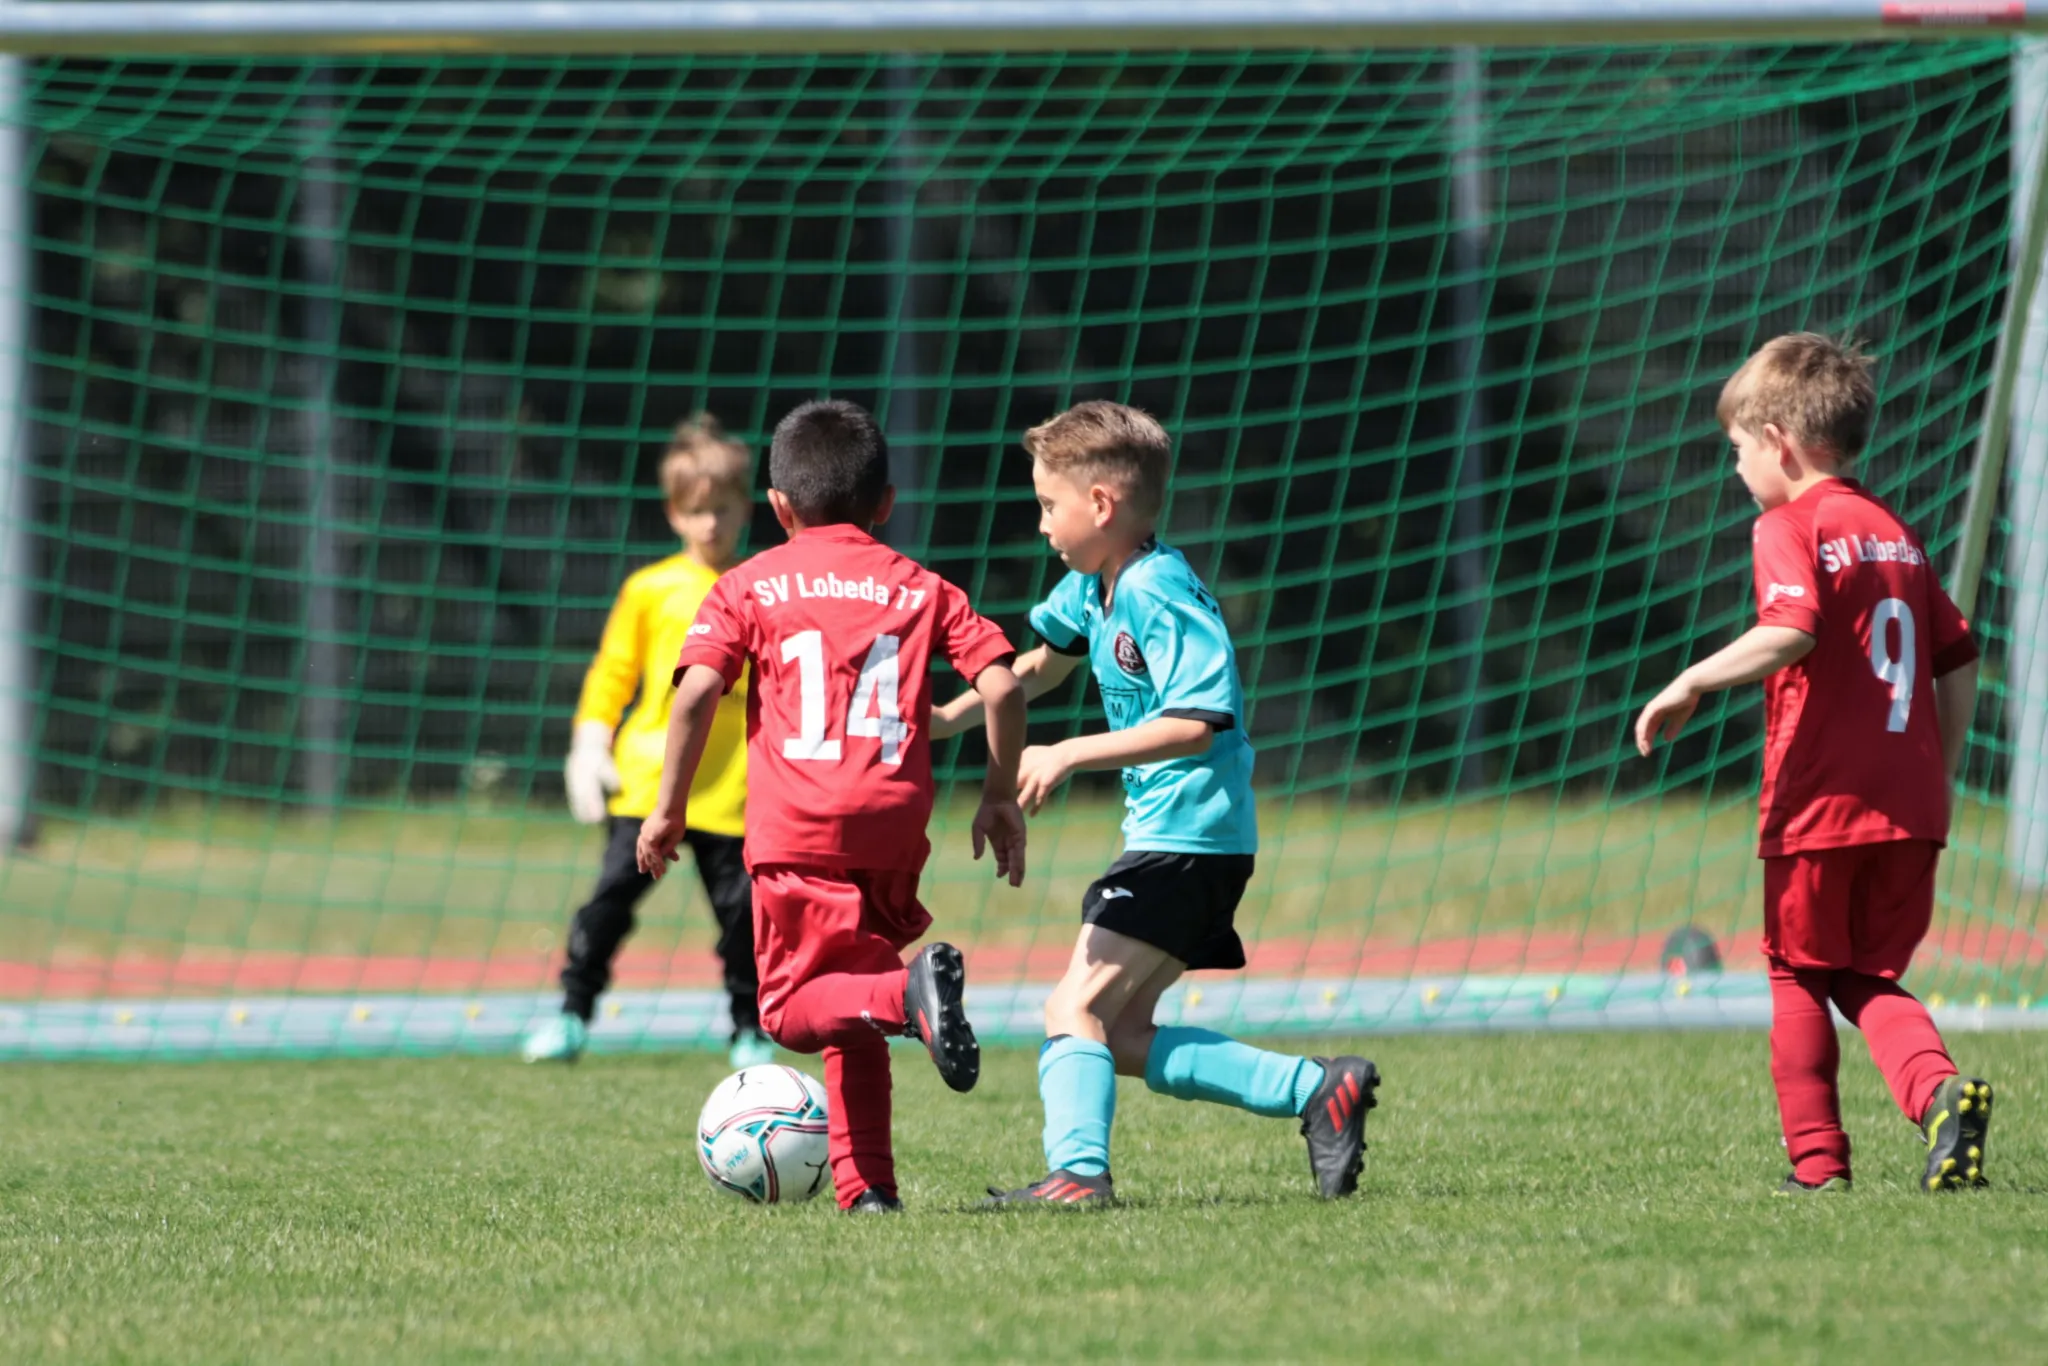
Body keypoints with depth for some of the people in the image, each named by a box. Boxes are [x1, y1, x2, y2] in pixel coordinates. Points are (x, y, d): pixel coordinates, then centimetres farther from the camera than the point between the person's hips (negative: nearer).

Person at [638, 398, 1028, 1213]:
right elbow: (1001, 685, 4)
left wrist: (669, 807, 4)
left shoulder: (749, 587, 9)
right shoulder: (920, 589, 14)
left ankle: (907, 991, -28)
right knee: (848, 1006, 16)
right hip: (893, 828, 3)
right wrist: (1000, 797, 14)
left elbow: (697, 690, -4)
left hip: (797, 831, -3)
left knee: (794, 1008, 1)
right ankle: (865, 1185, 9)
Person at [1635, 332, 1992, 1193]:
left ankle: (1817, 1161, 8)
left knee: (1800, 976, 10)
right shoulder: (1895, 533, 15)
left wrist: (1691, 684, -15)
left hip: (1818, 801, -6)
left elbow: (1790, 632, -24)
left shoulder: (1790, 527, -6)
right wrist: (1939, 780, 22)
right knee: (1871, 980, 13)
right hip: (1907, 805, 6)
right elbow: (1957, 660, 16)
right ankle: (1939, 1090, -14)